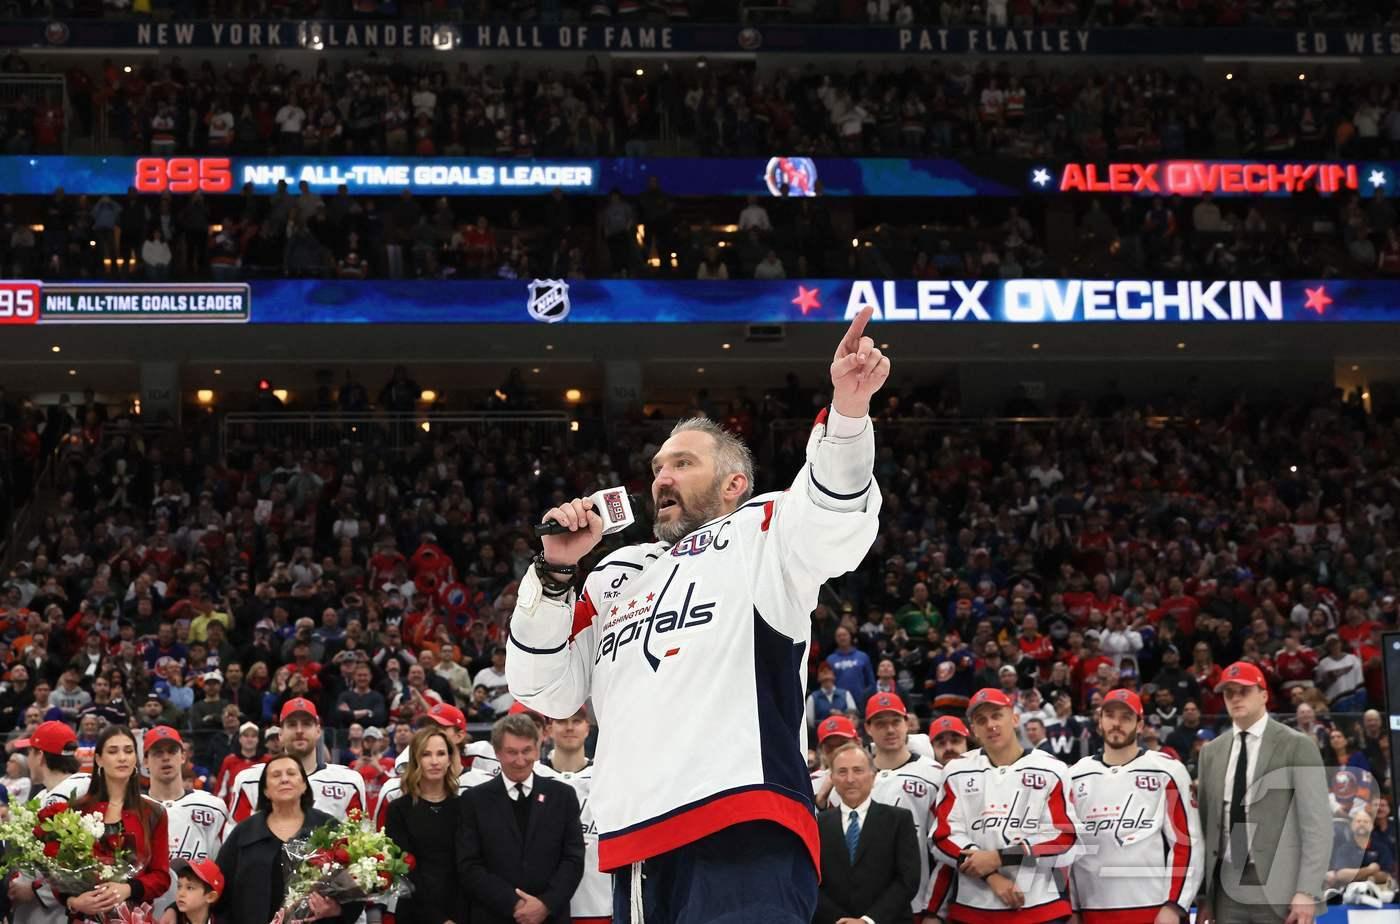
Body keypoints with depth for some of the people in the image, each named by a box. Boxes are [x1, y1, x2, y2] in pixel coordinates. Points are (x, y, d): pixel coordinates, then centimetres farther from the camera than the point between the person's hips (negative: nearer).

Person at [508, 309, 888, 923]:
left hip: (743, 835, -6)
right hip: (634, 845, 6)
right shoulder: (618, 573, 30)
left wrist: (847, 411, -26)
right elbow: (543, 690, 24)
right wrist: (555, 571, 12)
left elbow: (834, 529, -9)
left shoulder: (760, 534, 14)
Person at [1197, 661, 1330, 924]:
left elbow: (1317, 824, -6)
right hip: (1227, 884, 5)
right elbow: (1206, 825, 14)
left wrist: (1307, 892, -14)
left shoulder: (1297, 745, -1)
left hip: (1279, 887, -5)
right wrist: (1204, 895, 9)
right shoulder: (1212, 752, 14)